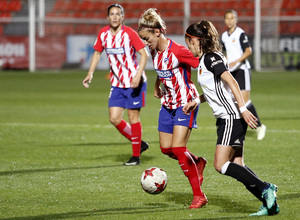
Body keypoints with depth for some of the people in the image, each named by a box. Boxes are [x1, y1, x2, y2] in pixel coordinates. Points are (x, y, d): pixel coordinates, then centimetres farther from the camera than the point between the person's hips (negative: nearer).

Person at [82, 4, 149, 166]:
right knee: (114, 119, 0)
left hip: (134, 81, -5)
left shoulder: (129, 33, -15)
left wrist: (138, 76, -25)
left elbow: (144, 54, -14)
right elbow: (97, 52, 16)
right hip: (117, 83, 5)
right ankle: (139, 144, 20)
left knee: (133, 117, -3)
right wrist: (90, 73, 6)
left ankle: (136, 156, 9)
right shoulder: (103, 34, 0)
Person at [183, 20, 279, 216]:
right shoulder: (204, 60, 17)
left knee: (221, 165, -13)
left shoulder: (211, 58, -13)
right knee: (237, 166, 6)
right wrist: (197, 101, 26)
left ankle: (265, 189, -12)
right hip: (226, 118, 10)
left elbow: (231, 82, -23)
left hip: (232, 117, -10)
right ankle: (270, 204, 3)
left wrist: (243, 109, -29)